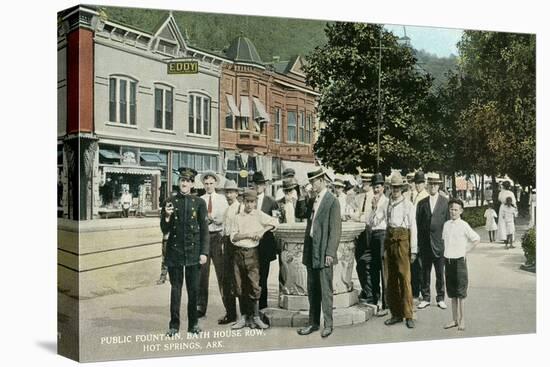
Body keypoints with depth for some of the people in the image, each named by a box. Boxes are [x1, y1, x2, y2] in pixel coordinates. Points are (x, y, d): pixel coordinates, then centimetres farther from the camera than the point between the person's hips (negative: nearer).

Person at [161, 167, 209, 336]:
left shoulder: (199, 203, 2)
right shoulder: (170, 201, 3)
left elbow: (204, 230, 2)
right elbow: (165, 230, 5)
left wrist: (204, 252, -4)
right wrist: (167, 216, -14)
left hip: (193, 251, 0)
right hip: (175, 251, 0)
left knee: (194, 289, 6)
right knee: (175, 288, 6)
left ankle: (193, 324, 19)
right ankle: (174, 325, 15)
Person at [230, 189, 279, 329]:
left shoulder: (259, 215, 4)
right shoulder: (238, 217, 10)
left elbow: (275, 222, -4)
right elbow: (233, 237, 4)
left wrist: (262, 231, -13)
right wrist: (247, 235, -9)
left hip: (252, 252, -2)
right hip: (238, 253, 3)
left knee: (254, 285, -9)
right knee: (240, 286, 5)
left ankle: (255, 317, 0)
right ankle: (244, 317, 14)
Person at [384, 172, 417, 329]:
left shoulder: (409, 205, -1)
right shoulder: (388, 204, 12)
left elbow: (413, 228, -2)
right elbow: (386, 224, 13)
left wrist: (413, 250, -6)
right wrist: (384, 246, 9)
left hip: (403, 240, -5)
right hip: (390, 241, 5)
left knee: (405, 278, -7)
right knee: (391, 279, 7)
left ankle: (408, 315, 0)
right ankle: (396, 314, 16)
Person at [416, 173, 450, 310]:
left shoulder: (445, 202, 3)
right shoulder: (422, 203, 7)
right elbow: (418, 224, 6)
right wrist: (419, 243, 1)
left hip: (440, 243, -1)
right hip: (425, 244, 1)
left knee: (440, 273, 7)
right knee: (425, 272, 8)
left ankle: (440, 298, 18)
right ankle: (425, 298, 17)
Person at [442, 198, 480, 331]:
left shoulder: (464, 225, -9)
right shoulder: (446, 224, 6)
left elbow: (476, 239, -1)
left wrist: (465, 250, -4)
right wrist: (447, 252, 9)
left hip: (459, 260, -5)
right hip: (448, 260, 5)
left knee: (460, 293, 1)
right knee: (452, 293, 11)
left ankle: (462, 320, 11)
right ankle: (455, 319, 20)